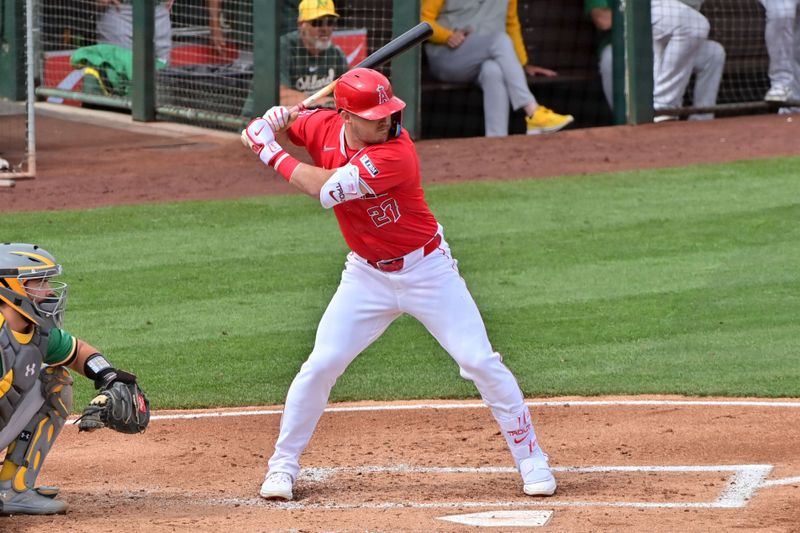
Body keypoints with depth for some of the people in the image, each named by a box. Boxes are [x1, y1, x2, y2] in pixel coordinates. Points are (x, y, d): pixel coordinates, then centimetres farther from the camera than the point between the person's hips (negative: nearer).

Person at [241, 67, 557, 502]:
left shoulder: (395, 154, -29)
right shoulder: (324, 127, -9)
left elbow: (325, 189, -34)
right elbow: (278, 125, 11)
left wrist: (272, 153, -23)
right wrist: (271, 124, -15)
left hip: (427, 270, -4)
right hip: (367, 275, 5)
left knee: (481, 363, -7)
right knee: (320, 366, -3)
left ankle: (530, 458, 6)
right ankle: (283, 465, 11)